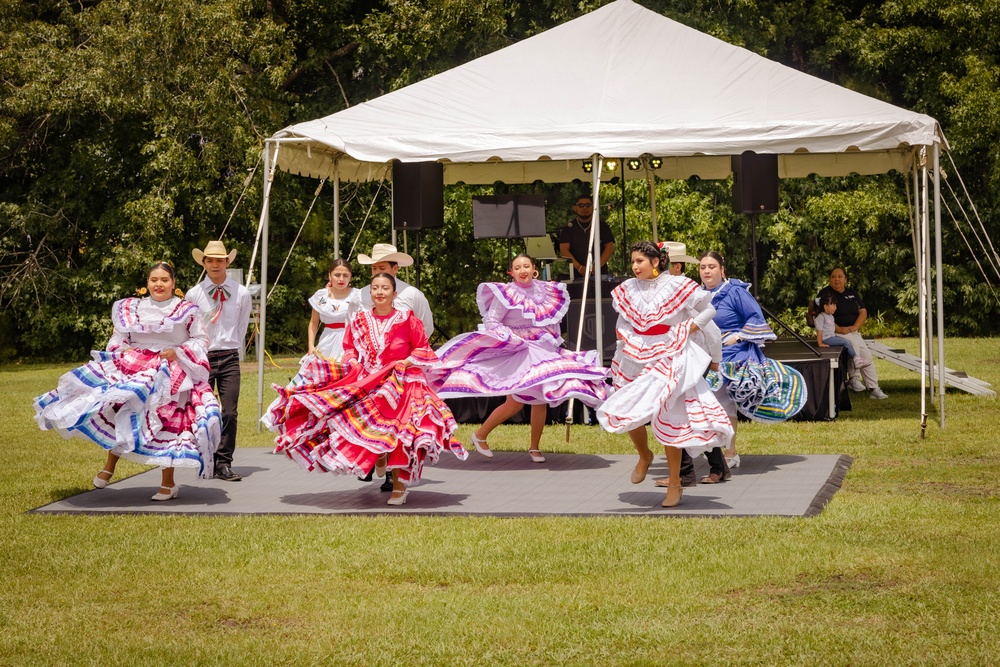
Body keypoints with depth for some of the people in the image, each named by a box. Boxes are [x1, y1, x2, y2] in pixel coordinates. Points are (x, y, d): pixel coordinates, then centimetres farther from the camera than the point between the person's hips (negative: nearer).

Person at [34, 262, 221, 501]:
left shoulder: (186, 311, 0)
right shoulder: (131, 309, 10)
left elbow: (201, 340, 2)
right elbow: (119, 337, 15)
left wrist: (178, 352, -12)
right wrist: (123, 350, -6)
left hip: (170, 373, -3)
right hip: (134, 368, 3)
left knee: (165, 422, -5)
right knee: (119, 409, -9)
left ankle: (168, 483, 5)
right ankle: (109, 467, 8)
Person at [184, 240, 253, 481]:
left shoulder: (241, 293, 4)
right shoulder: (193, 294, 1)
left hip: (229, 358, 1)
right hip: (201, 358, 0)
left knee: (230, 413, -5)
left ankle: (224, 464, 1)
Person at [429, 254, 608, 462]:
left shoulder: (545, 291, 8)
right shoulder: (505, 294, -8)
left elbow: (552, 320, 21)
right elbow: (491, 321, -10)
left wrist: (553, 340, 15)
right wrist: (510, 337, -20)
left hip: (543, 350, 5)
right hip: (516, 352, -5)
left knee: (541, 400, 3)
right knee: (515, 402, -10)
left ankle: (534, 447, 18)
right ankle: (480, 435, 9)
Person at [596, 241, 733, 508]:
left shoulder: (676, 285, -8)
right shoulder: (628, 289, 5)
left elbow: (708, 309, 0)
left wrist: (688, 329, -9)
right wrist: (622, 334, 5)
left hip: (669, 359, -4)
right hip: (636, 358, 5)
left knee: (669, 421, -3)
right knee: (626, 413, 0)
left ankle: (674, 485, 9)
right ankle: (644, 456, 33)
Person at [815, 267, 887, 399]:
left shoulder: (852, 294, 15)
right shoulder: (825, 293, -3)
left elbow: (863, 312, 10)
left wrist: (855, 327, -10)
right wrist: (839, 329, -23)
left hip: (853, 332, 6)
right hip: (836, 333, -6)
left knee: (867, 356, -3)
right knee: (853, 343, -32)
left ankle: (874, 389, 3)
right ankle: (854, 378, -21)